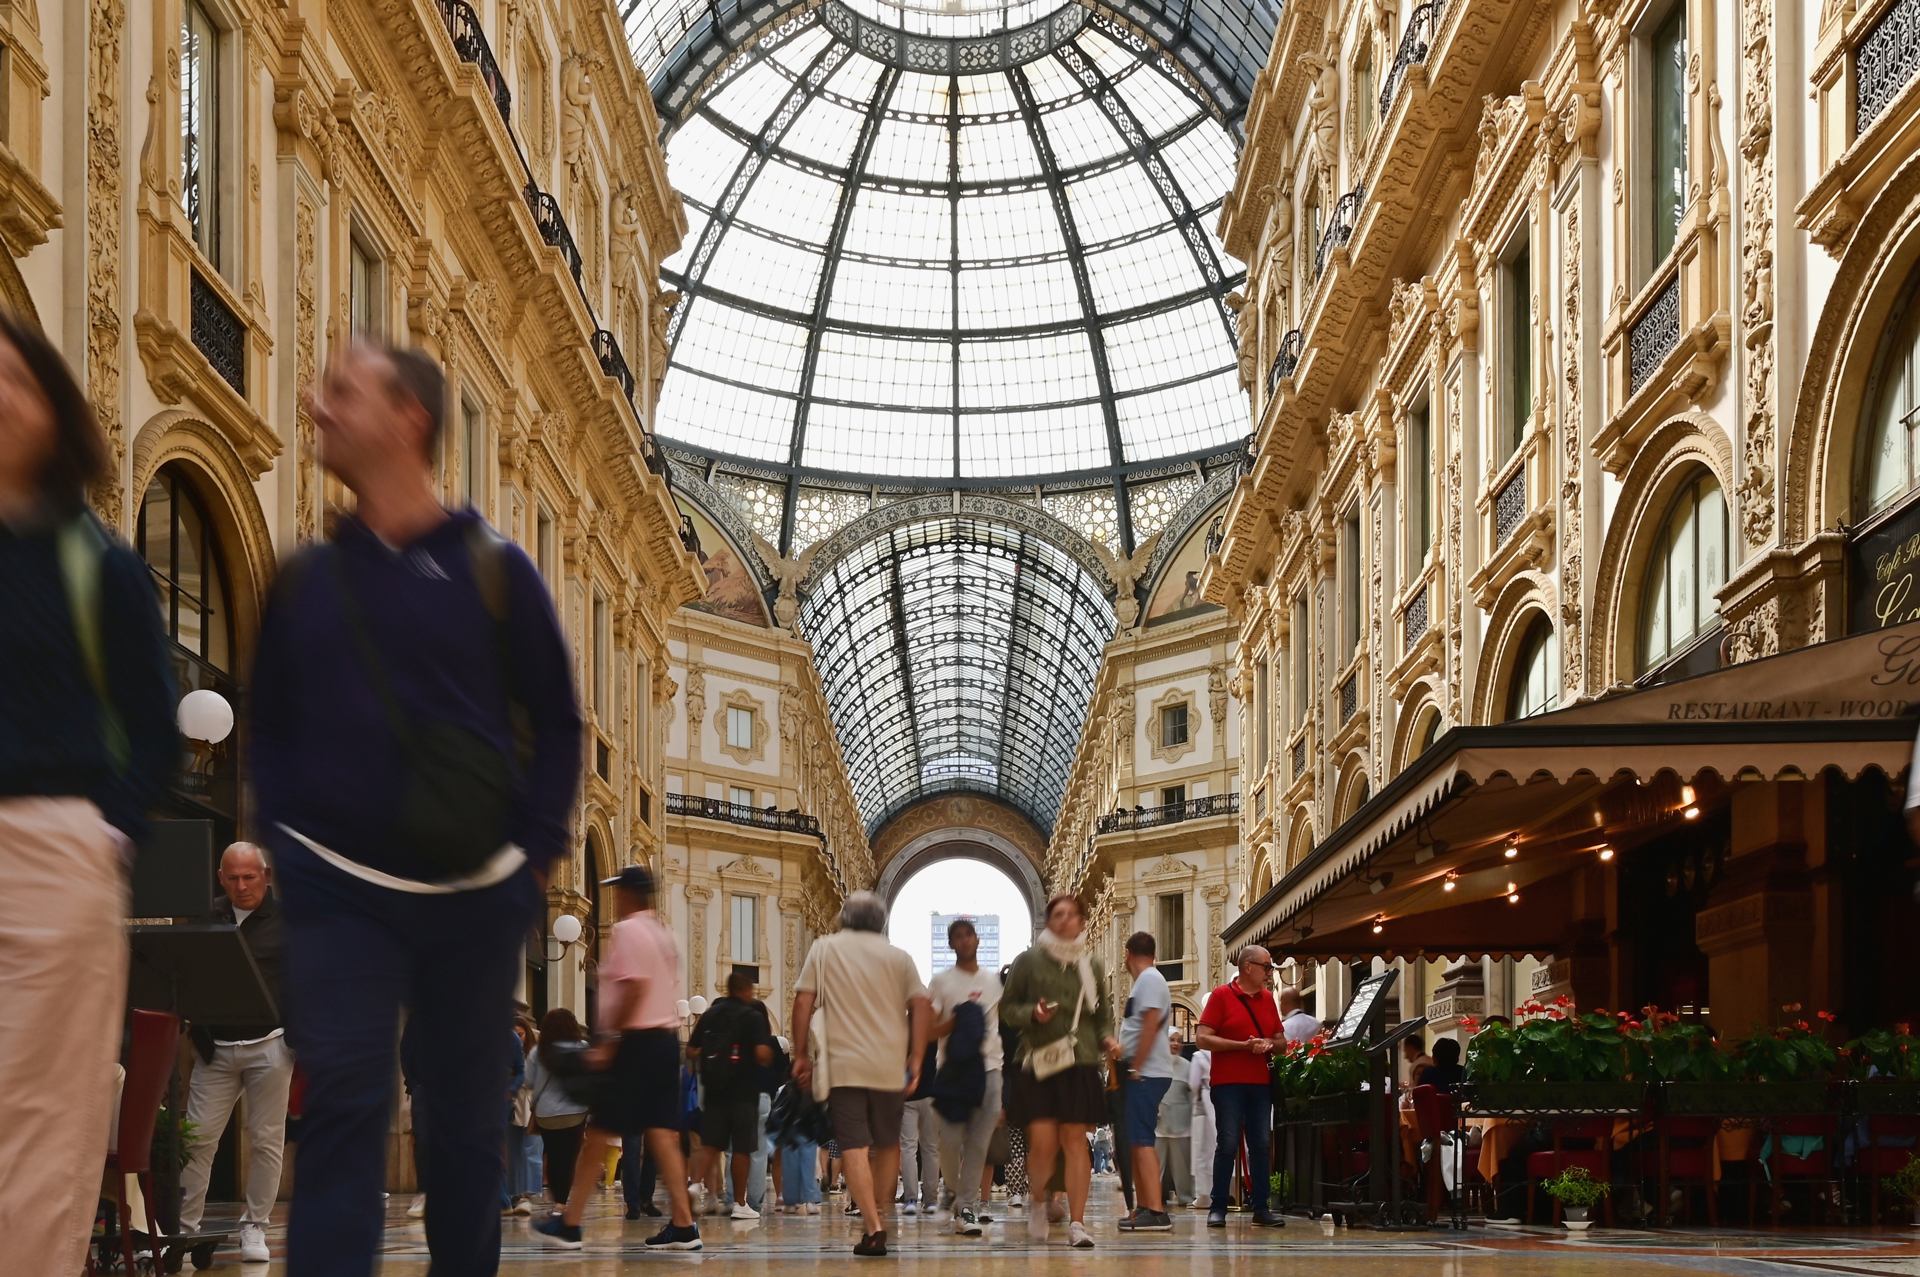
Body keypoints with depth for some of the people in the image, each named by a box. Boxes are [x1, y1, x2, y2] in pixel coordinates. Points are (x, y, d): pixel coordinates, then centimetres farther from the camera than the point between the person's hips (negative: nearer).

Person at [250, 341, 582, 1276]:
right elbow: (270, 731, 12)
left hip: (475, 894, 0)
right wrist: (282, 847, 0)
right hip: (340, 891, 0)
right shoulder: (303, 580, 7)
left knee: (465, 1118, 11)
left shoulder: (494, 571, 2)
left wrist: (535, 856, -2)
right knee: (343, 1104, -11)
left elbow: (555, 726, 6)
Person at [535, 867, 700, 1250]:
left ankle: (570, 1224, 2)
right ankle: (682, 1225, -3)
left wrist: (609, 1040, -20)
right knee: (662, 1132, 4)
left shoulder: (627, 930, -9)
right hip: (667, 1036, 8)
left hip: (636, 1041, -8)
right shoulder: (663, 933, 18)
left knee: (597, 1132, -2)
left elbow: (634, 988, -20)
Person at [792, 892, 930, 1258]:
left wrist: (801, 1055, 7)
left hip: (843, 1065, -2)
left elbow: (803, 1002, 1)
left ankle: (873, 1226, -18)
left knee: (854, 1147, -6)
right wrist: (916, 1058, 4)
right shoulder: (898, 957, 9)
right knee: (887, 1144, 19)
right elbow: (921, 1004, 1)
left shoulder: (824, 949, 7)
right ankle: (879, 1216, 21)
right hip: (890, 1066, 2)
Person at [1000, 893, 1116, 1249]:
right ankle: (1038, 1200, 22)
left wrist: (1107, 1039, -1)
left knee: (1075, 1141, -4)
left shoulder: (1091, 965, 12)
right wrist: (1032, 1014, -13)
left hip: (1080, 1064, 2)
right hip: (1038, 1062, -2)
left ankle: (1077, 1223, -2)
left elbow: (1103, 1015, 18)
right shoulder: (1028, 962, 4)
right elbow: (1007, 1008, 7)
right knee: (1042, 1142, -8)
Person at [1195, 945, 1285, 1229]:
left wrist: (1268, 1044, -5)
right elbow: (1204, 1038, -8)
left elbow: (1280, 1040, 19)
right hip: (1228, 1082, -5)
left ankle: (1260, 1207, 7)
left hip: (1261, 1083, 5)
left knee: (1262, 1145, 3)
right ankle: (1217, 1207, 1)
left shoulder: (1267, 998, 14)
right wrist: (1244, 1045, -15)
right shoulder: (1221, 995, -2)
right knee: (1228, 1144, -5)